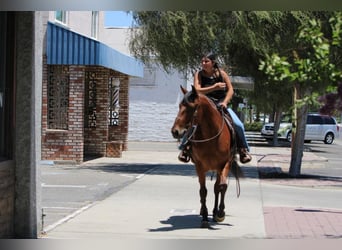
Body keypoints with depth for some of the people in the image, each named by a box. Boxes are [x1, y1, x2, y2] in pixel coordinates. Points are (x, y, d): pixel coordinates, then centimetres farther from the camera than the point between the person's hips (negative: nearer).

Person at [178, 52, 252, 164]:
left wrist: (225, 102, -17)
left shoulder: (221, 73, -2)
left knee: (238, 125, -14)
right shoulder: (199, 74, -4)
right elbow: (197, 90, -16)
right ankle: (185, 147, -9)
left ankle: (243, 148, 5)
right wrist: (214, 87, -25)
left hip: (221, 104, 1)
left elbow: (230, 90, -1)